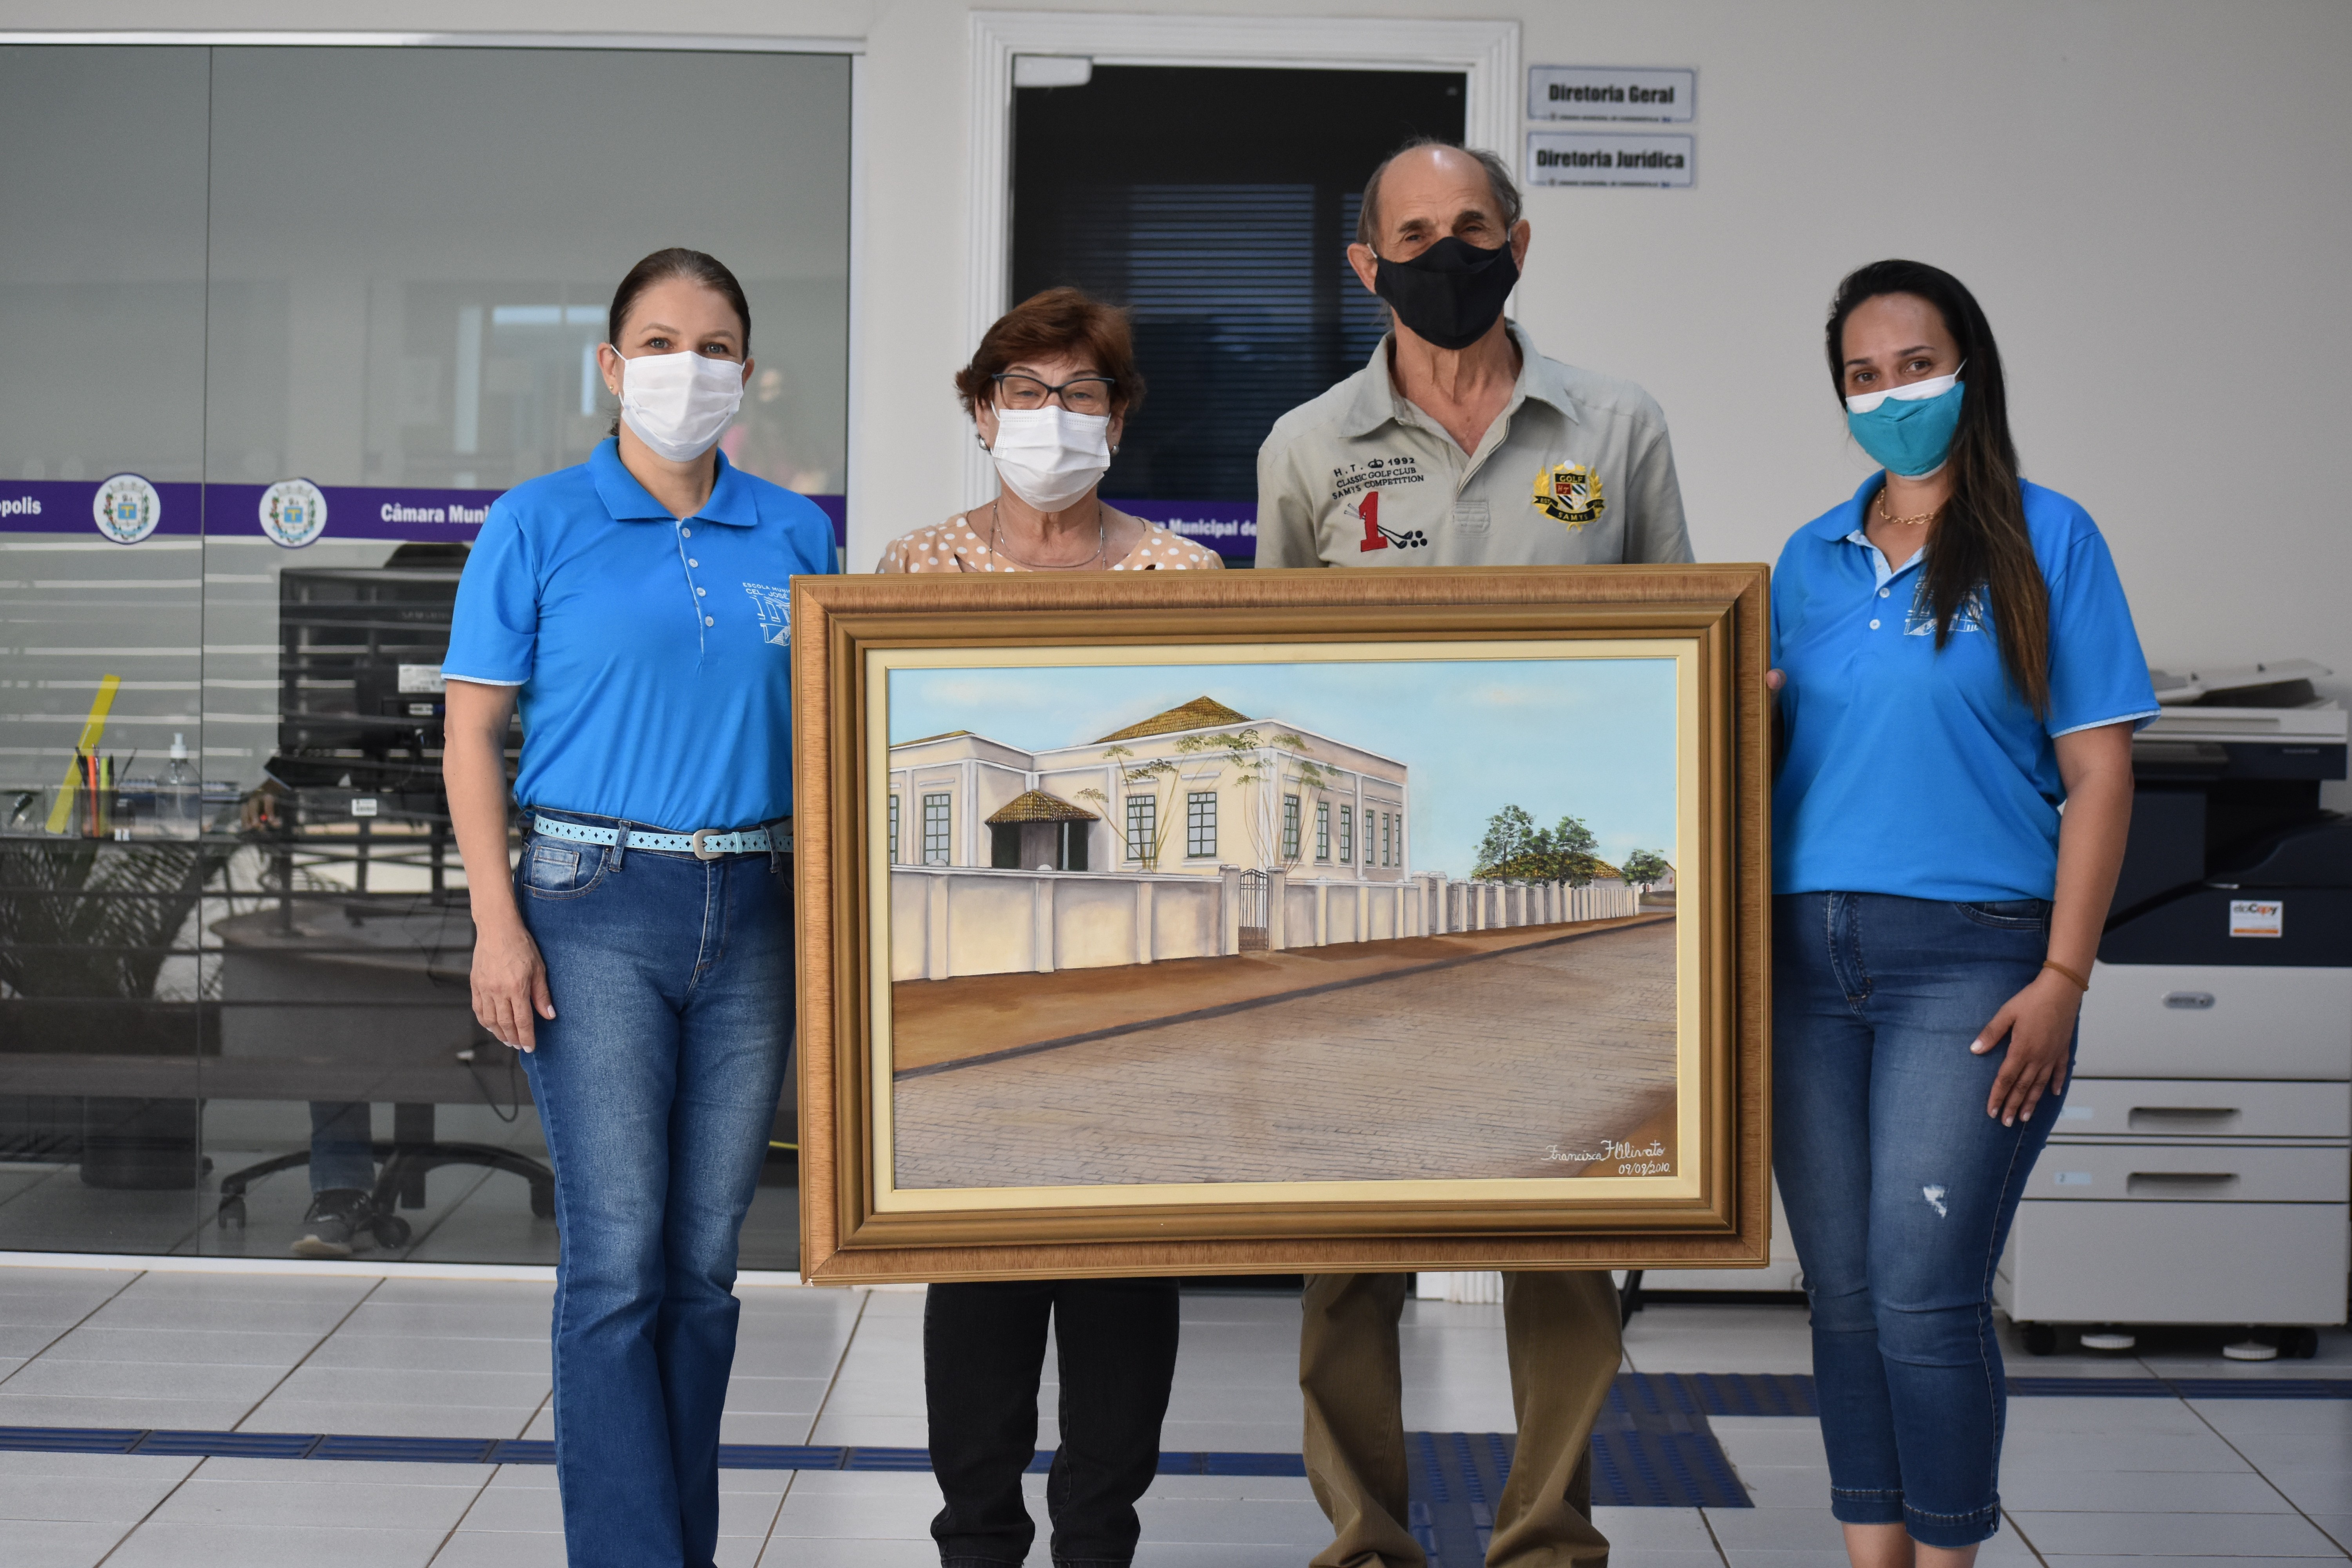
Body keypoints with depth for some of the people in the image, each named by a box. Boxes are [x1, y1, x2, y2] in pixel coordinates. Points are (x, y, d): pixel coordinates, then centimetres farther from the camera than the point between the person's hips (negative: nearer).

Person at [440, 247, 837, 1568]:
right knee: (619, 1259, -7)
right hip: (597, 906, -3)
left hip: (753, 911, 4)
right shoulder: (540, 525, 1)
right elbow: (473, 732, 0)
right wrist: (499, 921, -8)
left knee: (707, 1257, 9)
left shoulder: (794, 534, 10)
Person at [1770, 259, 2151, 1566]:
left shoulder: (2048, 540, 1)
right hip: (1807, 954, 5)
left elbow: (2099, 773, -3)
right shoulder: (1812, 559, 14)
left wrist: (2063, 981, -10)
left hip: (1968, 955, -4)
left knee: (1924, 1292, -9)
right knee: (1843, 1293, 8)